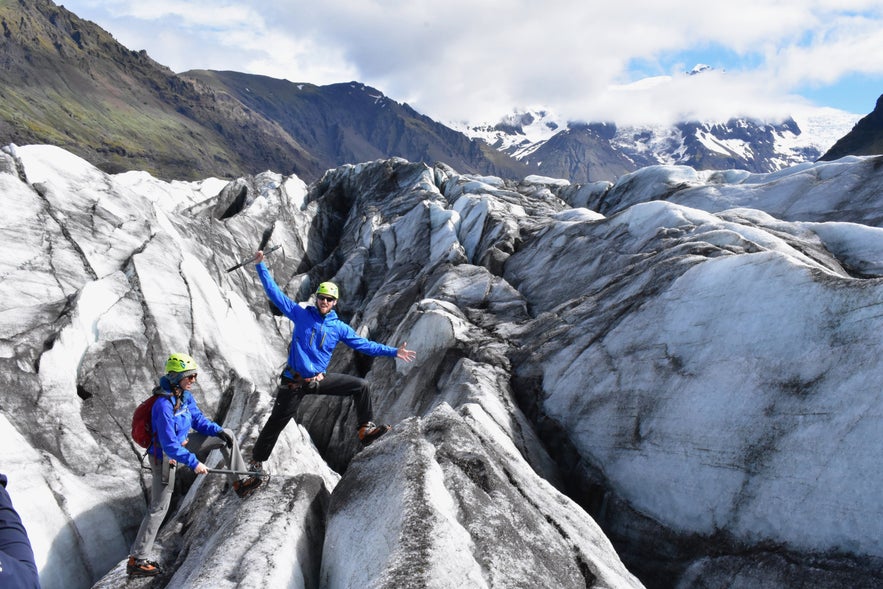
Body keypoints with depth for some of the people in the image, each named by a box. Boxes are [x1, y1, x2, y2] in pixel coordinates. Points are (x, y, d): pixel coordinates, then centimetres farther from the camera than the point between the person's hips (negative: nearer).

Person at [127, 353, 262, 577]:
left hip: (182, 444, 8)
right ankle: (137, 560, 8)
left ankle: (240, 482, 9)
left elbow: (198, 420, 7)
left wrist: (218, 430, -9)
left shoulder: (185, 396, -5)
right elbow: (169, 445, -31)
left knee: (226, 435, 3)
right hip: (166, 456, -8)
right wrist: (193, 462, -32)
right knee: (159, 508, -3)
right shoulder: (163, 406, -31)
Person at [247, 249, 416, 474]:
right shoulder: (300, 315, -4)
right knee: (276, 422, 4)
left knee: (362, 386, -6)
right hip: (294, 381, -3)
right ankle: (257, 460, 24)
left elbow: (364, 345, 4)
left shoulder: (339, 328, 2)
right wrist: (261, 266, -8)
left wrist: (393, 352, -1)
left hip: (320, 379, 3)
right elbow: (275, 293, -4)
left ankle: (366, 428, 5)